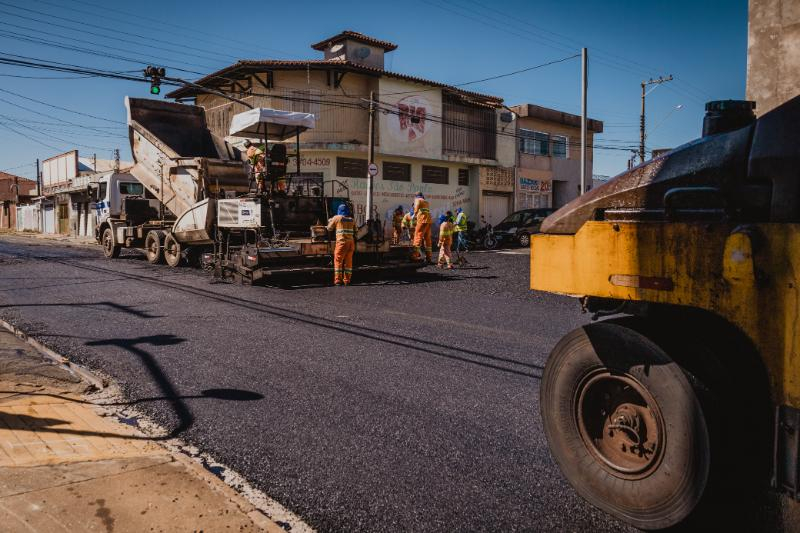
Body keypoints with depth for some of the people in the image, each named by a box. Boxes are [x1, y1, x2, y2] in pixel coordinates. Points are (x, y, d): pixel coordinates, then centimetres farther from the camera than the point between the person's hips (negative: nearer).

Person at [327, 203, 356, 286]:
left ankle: (338, 280, -5)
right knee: (348, 261, 9)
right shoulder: (351, 219, 15)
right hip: (351, 242, 4)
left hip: (342, 242, -4)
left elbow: (329, 228, 11)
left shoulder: (337, 218, 2)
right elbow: (355, 231, 19)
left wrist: (330, 221, 27)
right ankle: (347, 280, 11)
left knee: (338, 260, 0)